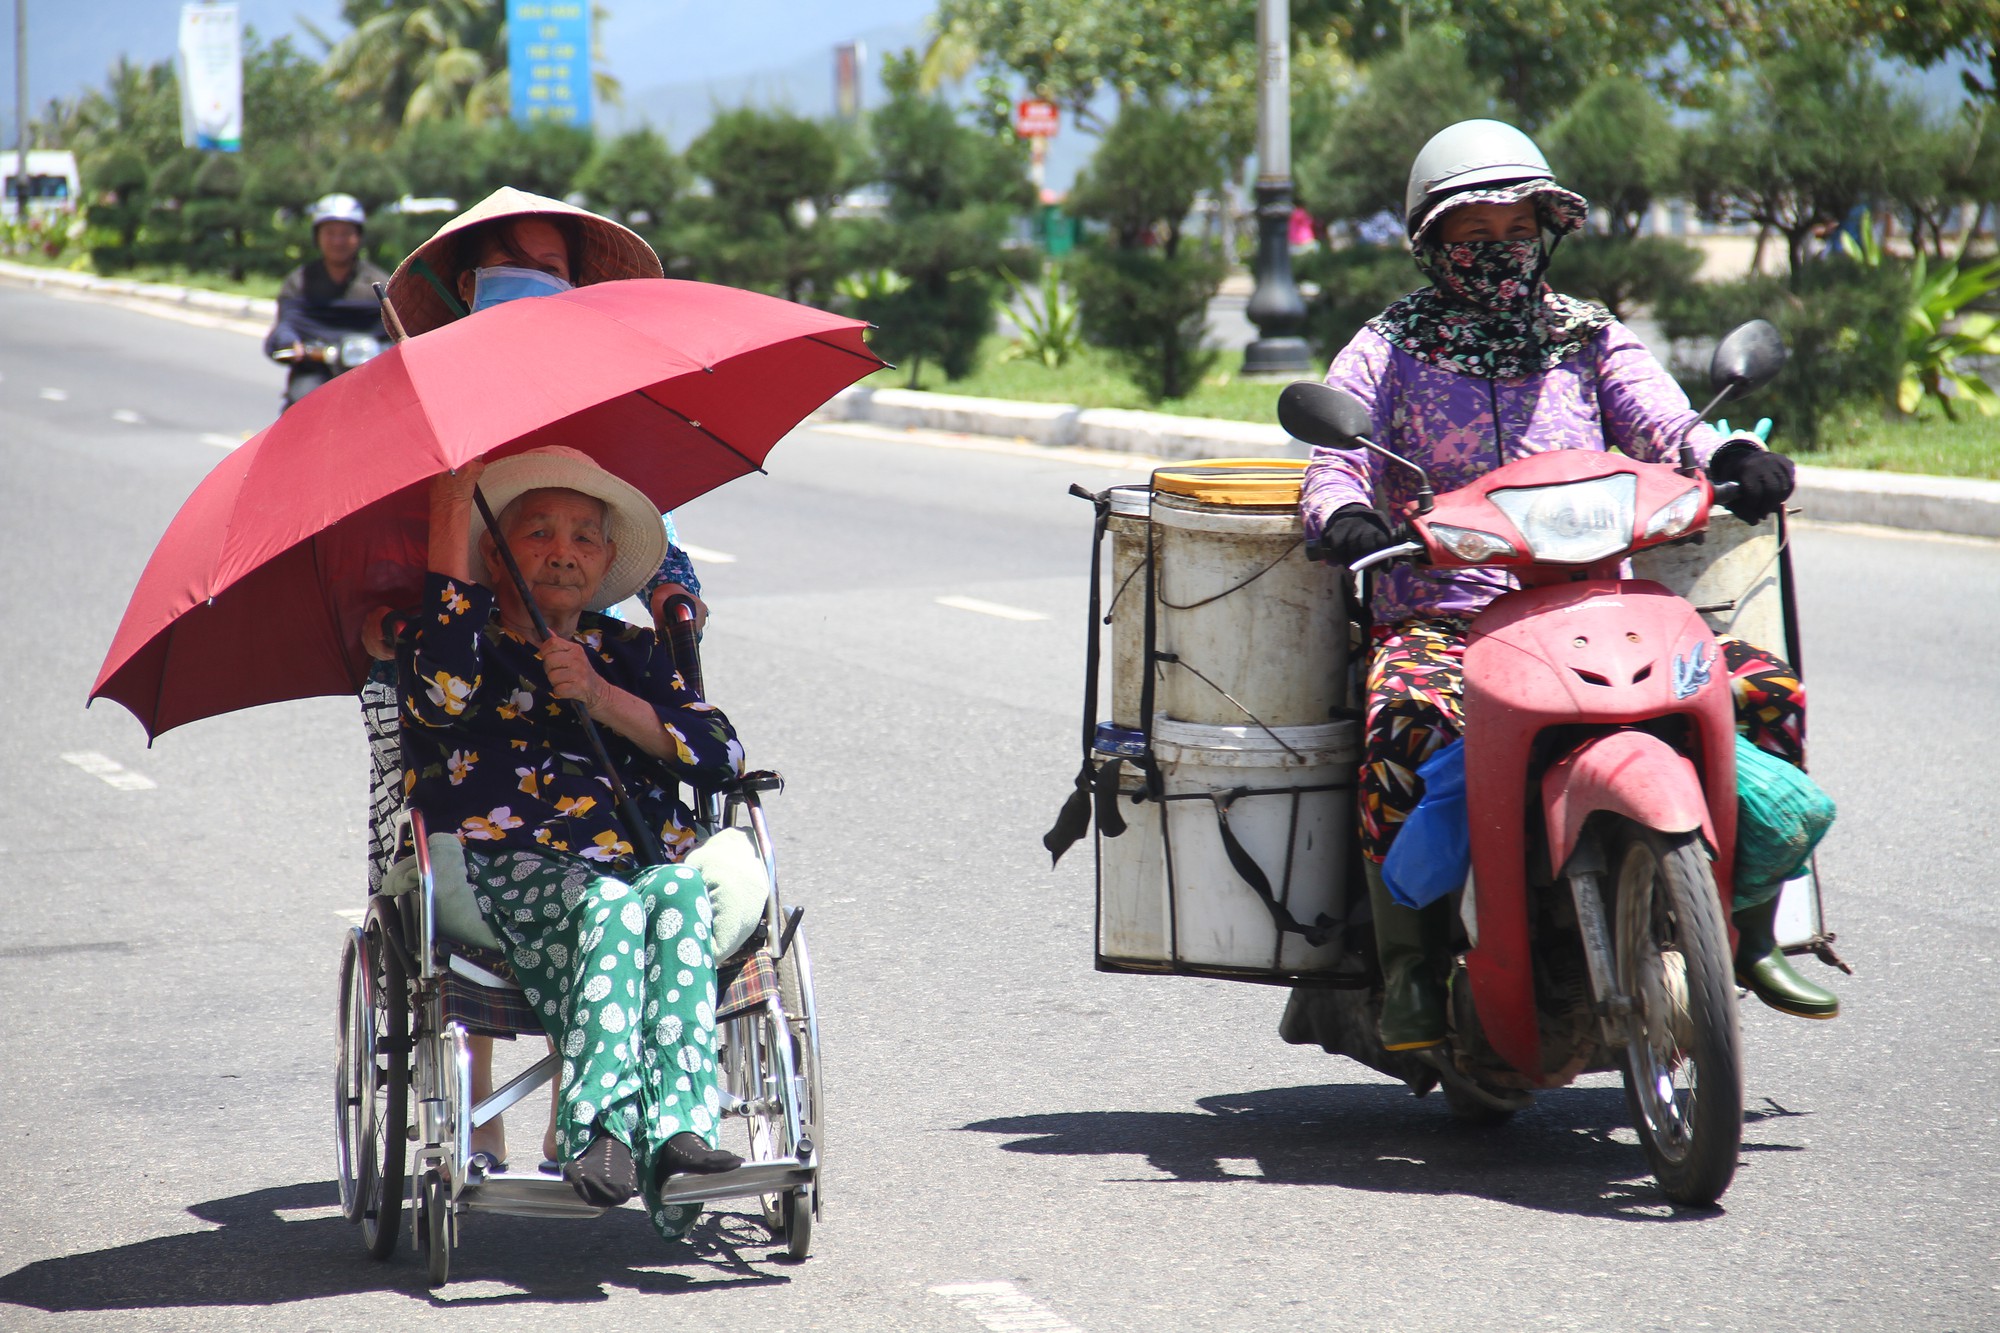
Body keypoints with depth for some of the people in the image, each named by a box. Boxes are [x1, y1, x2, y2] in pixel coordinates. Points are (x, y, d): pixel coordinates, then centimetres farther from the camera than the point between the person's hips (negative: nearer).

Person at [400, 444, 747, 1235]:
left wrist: (602, 697, -3)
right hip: (513, 874, -3)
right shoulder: (472, 645, 15)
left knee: (678, 893, -33)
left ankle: (679, 1127, -46)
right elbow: (446, 693, -12)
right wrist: (450, 513, -8)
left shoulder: (630, 654, 26)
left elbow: (720, 754, 11)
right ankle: (601, 1130, -49)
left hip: (653, 864, 3)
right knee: (608, 905, -35)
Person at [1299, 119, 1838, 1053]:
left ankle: (1753, 934, -2)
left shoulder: (1591, 339, 16)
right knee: (1406, 722, -38)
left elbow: (1660, 422, 0)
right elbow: (1338, 462, -2)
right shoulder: (1386, 352, 10)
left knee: (1765, 687, -16)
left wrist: (1726, 457, -24)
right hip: (1440, 615, -3)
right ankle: (1408, 968, -23)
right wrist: (1345, 517, -27)